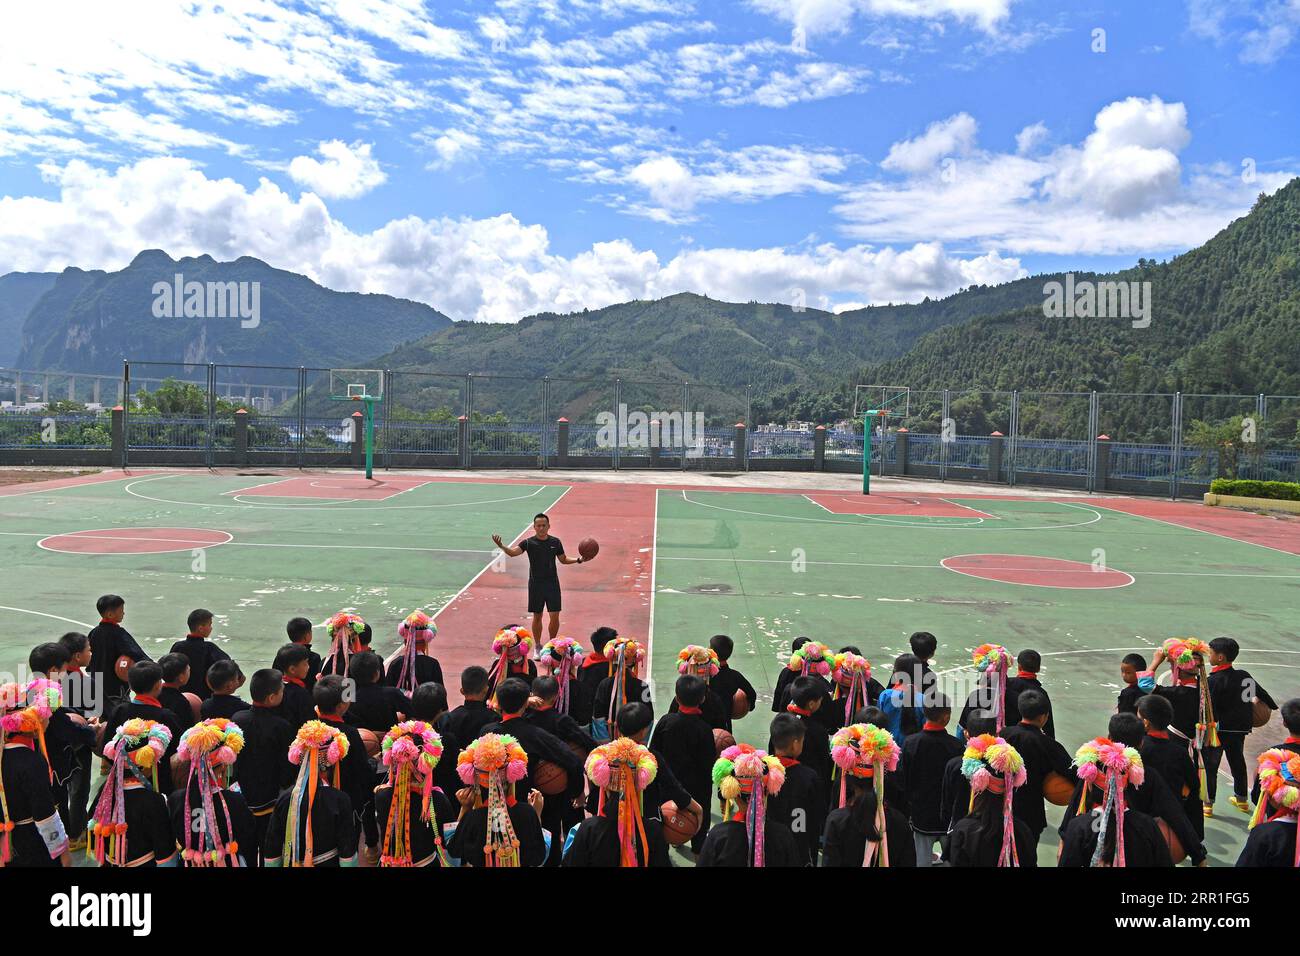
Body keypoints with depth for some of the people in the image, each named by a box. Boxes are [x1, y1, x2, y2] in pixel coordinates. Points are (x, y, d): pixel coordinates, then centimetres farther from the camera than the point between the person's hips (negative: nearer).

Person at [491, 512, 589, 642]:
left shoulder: (555, 542, 2)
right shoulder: (528, 542, -6)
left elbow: (563, 559, 14)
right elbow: (513, 552, -21)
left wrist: (578, 560, -2)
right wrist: (501, 546, -41)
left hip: (553, 583, 1)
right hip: (536, 584, -1)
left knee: (555, 616, -1)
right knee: (537, 616, 9)